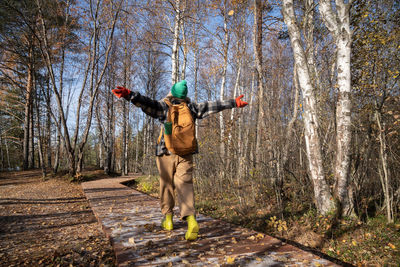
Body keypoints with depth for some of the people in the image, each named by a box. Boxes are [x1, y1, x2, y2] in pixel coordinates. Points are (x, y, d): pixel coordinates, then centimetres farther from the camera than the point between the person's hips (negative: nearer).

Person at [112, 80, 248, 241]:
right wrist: (233, 103, 20)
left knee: (167, 185, 11)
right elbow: (212, 106, 13)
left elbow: (146, 103, -15)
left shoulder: (162, 106, 1)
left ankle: (168, 218, 19)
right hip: (186, 155, 2)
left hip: (166, 154, -1)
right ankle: (190, 219, -21)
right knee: (185, 185, -4)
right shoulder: (192, 108, 9)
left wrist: (129, 94, -20)